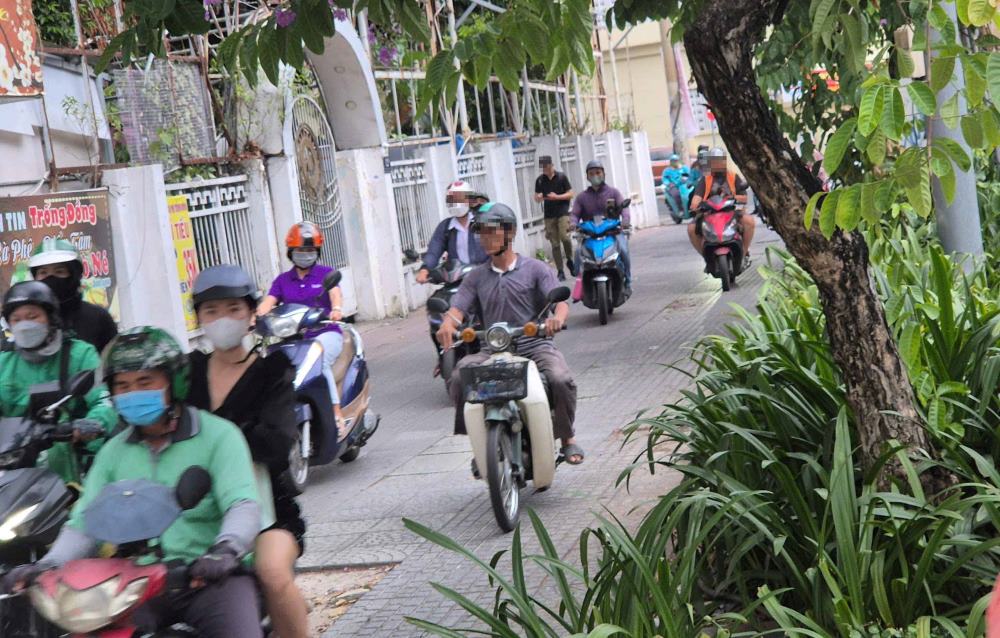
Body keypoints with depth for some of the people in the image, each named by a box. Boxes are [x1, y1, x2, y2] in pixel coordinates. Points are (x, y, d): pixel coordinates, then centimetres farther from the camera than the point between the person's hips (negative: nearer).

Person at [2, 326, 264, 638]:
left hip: (211, 577, -4)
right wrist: (48, 564, -10)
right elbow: (85, 521, 9)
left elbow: (243, 506, -14)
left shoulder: (218, 435, -1)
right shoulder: (113, 451, 16)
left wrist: (226, 548, -35)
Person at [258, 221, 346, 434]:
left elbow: (335, 293, -10)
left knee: (318, 362, -33)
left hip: (325, 334, -3)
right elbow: (268, 302, 3)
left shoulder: (326, 273, 10)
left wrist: (336, 309, -33)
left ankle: (337, 415, -32)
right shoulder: (283, 280, 18)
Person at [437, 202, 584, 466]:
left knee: (561, 379, -30)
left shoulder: (535, 269, 6)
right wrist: (448, 324, -23)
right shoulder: (476, 277, 15)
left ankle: (567, 438, -2)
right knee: (458, 378, -24)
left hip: (534, 345, -2)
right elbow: (458, 308, 3)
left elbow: (560, 301, -7)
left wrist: (557, 318, -32)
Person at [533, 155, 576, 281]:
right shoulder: (540, 180, 8)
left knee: (564, 237, -21)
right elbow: (536, 197, 14)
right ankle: (560, 271, 5)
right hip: (549, 215, 3)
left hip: (563, 212, -3)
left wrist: (557, 197, -15)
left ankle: (570, 260, 5)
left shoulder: (561, 177, 0)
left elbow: (570, 194, 1)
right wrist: (538, 198, -11)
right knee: (555, 244, 1)